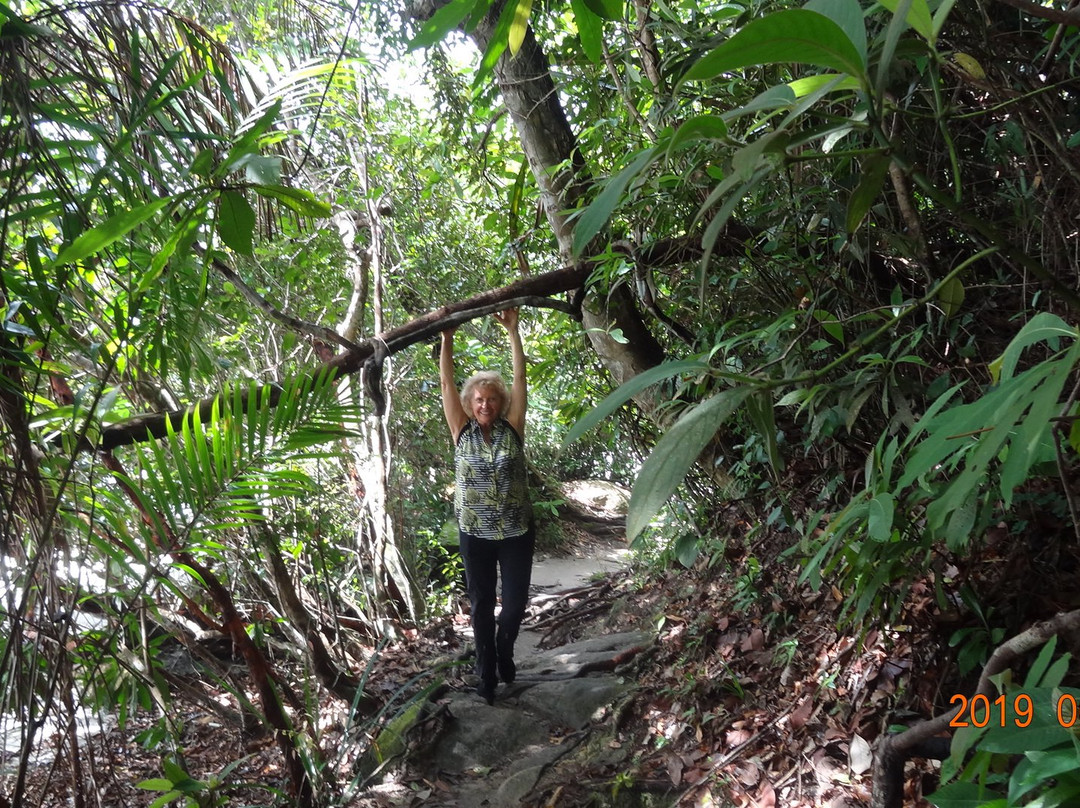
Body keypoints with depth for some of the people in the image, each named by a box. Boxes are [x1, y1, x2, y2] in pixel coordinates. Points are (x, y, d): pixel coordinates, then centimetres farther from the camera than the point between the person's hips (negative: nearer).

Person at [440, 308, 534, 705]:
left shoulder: (512, 429, -3)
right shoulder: (462, 432, -1)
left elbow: (520, 379, -8)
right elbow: (446, 384, -5)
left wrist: (513, 331, -11)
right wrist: (447, 338, -11)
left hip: (517, 532, 0)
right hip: (475, 534, 0)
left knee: (515, 604, 5)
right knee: (482, 607, 9)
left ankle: (504, 651, 36)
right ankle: (487, 675, 24)